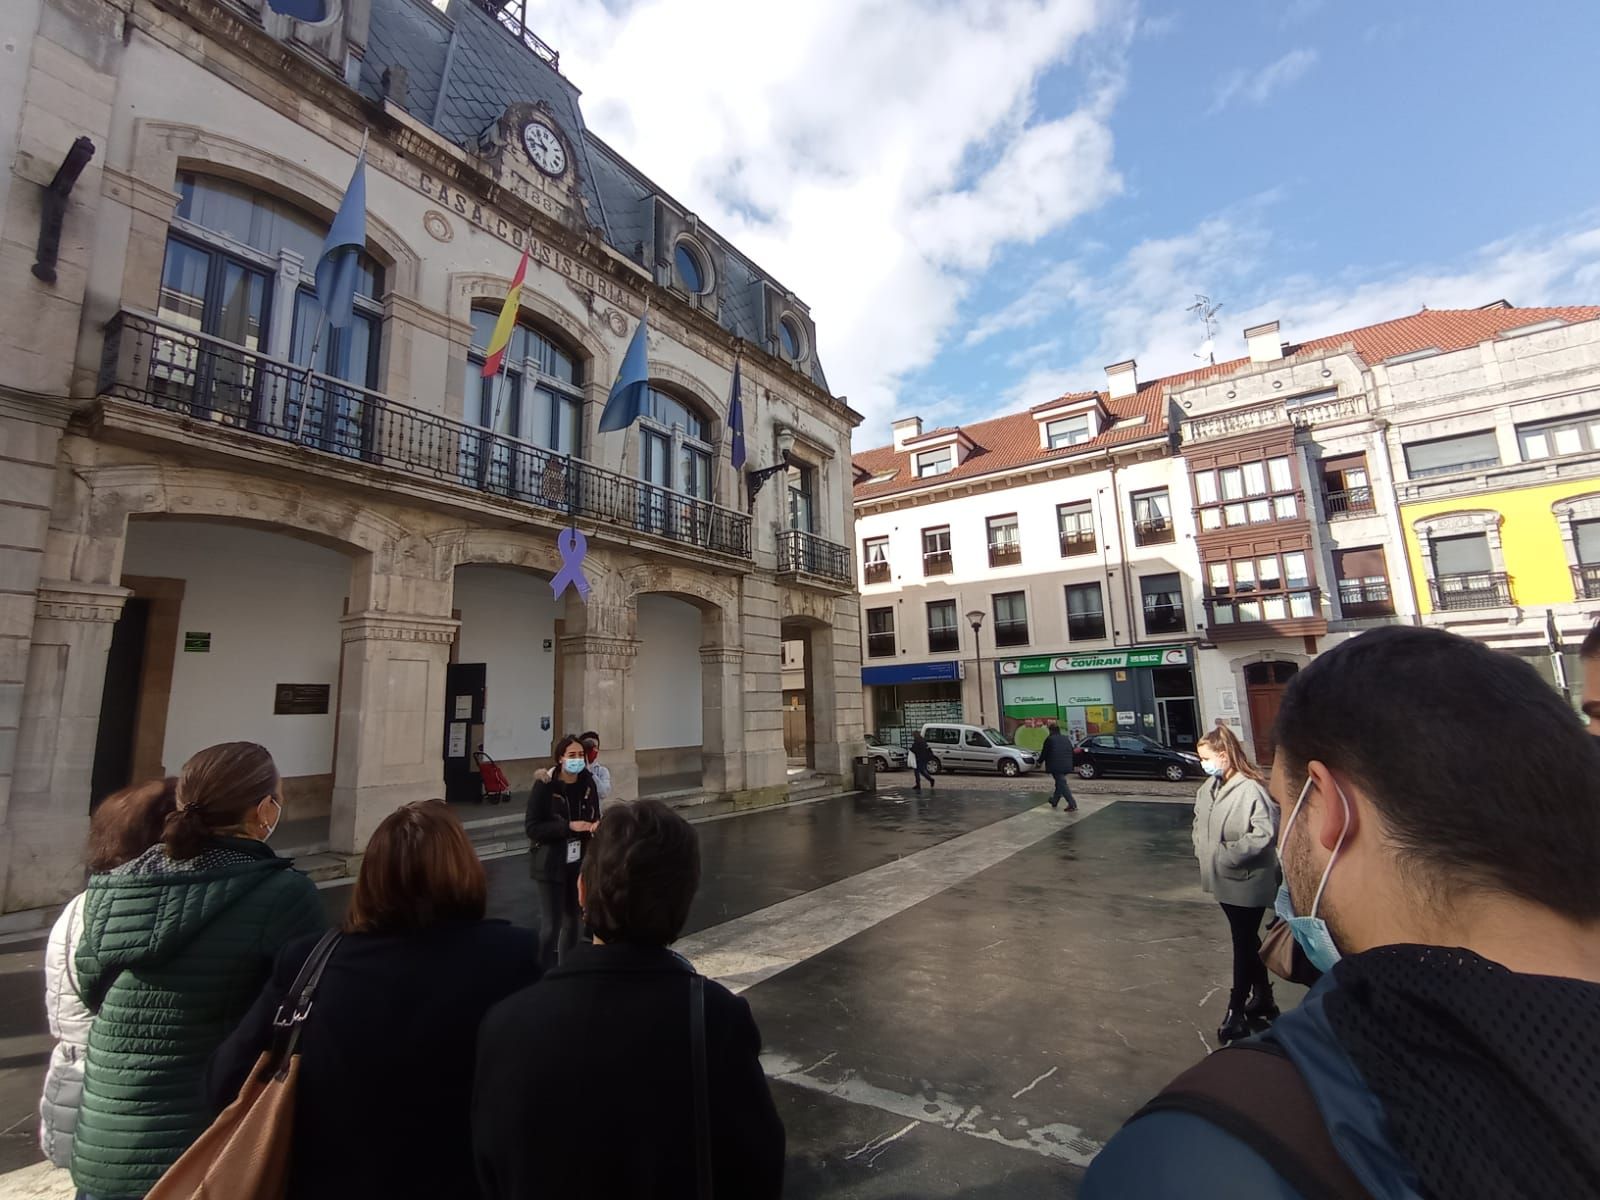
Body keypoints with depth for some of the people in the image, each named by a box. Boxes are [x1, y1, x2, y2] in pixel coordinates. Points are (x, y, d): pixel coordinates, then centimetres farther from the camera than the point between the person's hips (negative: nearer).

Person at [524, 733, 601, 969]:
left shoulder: (587, 783, -2)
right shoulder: (545, 786, -15)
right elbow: (532, 827, -15)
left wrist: (596, 825, -13)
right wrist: (568, 826, -24)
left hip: (579, 861, 5)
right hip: (552, 863, -5)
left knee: (572, 920, 18)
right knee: (551, 925, -2)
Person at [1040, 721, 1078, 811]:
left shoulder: (1049, 739, -6)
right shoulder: (1066, 738, 12)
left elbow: (1044, 752, -2)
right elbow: (1071, 752, 17)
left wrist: (1040, 761, 15)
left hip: (1056, 766, -7)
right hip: (1066, 766, 7)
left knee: (1062, 784, -5)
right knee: (1060, 783, 21)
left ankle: (1072, 805, -12)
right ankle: (1054, 801, 34)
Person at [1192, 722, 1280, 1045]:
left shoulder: (1250, 789, -24)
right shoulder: (1210, 786, 2)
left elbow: (1264, 835, -27)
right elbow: (1200, 820, 15)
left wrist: (1227, 856, -22)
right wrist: (1201, 849, 2)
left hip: (1247, 882, -8)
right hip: (1224, 879, 8)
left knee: (1243, 943, 6)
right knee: (1247, 940, 22)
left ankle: (1237, 1010, 19)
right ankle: (1262, 997, 39)